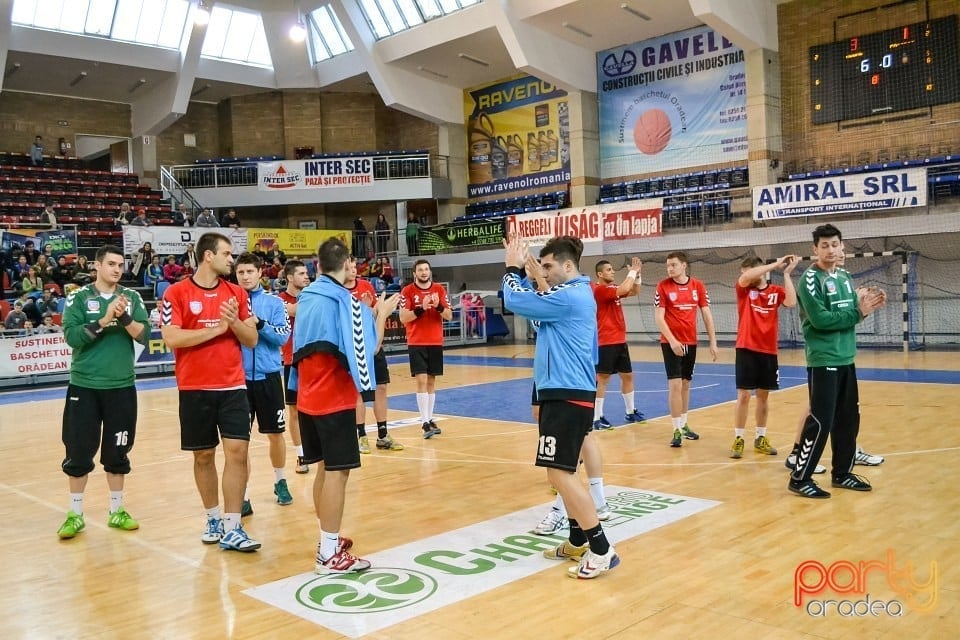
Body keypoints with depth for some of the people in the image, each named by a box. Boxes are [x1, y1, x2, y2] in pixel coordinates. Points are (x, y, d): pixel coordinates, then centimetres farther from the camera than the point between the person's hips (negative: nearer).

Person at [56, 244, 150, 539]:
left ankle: (116, 511, 23)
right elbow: (72, 337, -13)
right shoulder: (78, 298, -1)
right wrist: (104, 320, -22)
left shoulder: (132, 297, 3)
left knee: (117, 453, 10)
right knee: (79, 452, 5)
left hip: (122, 387, 2)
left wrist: (124, 317, -22)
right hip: (84, 386, -1)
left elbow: (144, 335, -6)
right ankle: (75, 514, 19)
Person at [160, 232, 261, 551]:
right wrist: (216, 328, -15)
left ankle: (232, 528, -2)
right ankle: (213, 518, 27)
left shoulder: (237, 293, 7)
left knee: (237, 451, -7)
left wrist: (234, 322, -12)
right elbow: (171, 338, -14)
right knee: (203, 455, 9)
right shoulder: (176, 293, -3)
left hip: (233, 386, 2)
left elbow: (251, 340, 7)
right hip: (195, 388, -2)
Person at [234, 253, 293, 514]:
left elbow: (283, 336, -8)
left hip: (268, 377, 0)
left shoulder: (274, 302, 1)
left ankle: (280, 482, 33)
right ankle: (244, 496, 10)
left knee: (275, 433, 12)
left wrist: (259, 323, -22)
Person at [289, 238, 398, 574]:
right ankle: (330, 554, -2)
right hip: (334, 398, -8)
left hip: (308, 397, 8)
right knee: (337, 471, -4)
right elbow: (366, 348, -14)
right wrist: (381, 314, -1)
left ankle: (327, 539, 26)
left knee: (325, 467, 16)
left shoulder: (306, 298, 9)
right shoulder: (346, 300, -14)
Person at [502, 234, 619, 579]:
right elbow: (533, 300, 23)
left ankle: (601, 550, -5)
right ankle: (578, 541, 27)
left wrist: (512, 268, 2)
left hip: (566, 395, -11)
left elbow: (515, 301, -14)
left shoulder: (567, 296, -16)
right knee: (564, 472, 17)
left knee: (559, 473, -10)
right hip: (568, 392, 11)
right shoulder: (578, 293, 16)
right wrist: (520, 269, 13)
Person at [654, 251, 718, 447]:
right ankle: (677, 430, -5)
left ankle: (683, 424, 27)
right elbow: (659, 317, -10)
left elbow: (706, 314, 6)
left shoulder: (698, 286, 2)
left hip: (691, 342, 4)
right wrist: (672, 340, -19)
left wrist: (713, 342, 2)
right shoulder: (663, 286, -7)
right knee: (675, 384, -10)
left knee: (686, 384, 14)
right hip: (671, 343, -4)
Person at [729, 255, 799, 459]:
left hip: (768, 351, 2)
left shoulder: (776, 291, 3)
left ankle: (760, 438, 23)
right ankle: (738, 439, 8)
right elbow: (746, 278, -21)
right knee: (743, 396, -1)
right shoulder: (743, 289, 1)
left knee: (763, 395, 11)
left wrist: (786, 274, -12)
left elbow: (791, 303, -16)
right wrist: (776, 264, -18)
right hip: (747, 349, -2)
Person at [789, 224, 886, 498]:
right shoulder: (810, 279, -11)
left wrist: (866, 306, -6)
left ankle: (842, 472, 27)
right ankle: (800, 478, 2)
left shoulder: (845, 277, 12)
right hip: (823, 360, -8)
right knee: (821, 421, -7)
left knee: (848, 418, 14)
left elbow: (849, 315, 14)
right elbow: (820, 319, -21)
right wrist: (858, 311, -16)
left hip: (846, 359, 8)